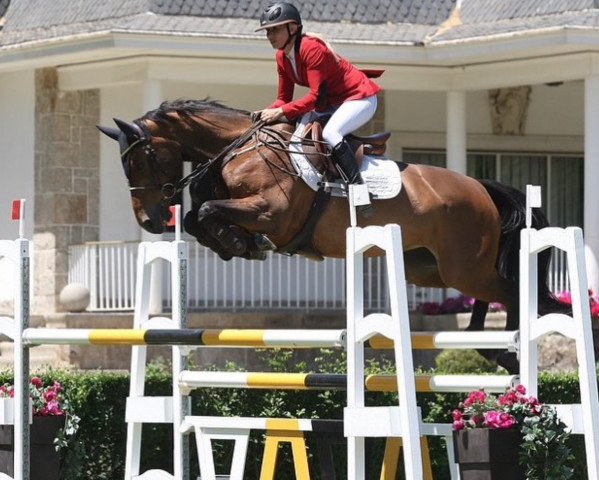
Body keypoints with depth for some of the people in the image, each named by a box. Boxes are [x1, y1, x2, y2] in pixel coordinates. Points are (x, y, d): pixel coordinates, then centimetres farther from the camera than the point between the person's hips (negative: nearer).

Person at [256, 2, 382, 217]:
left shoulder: (311, 48, -26)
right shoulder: (282, 58, 1)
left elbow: (315, 96, -30)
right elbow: (284, 99, 5)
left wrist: (281, 112, -35)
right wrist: (268, 113, -16)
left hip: (360, 98, -10)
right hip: (333, 103, 10)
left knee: (330, 133, -33)